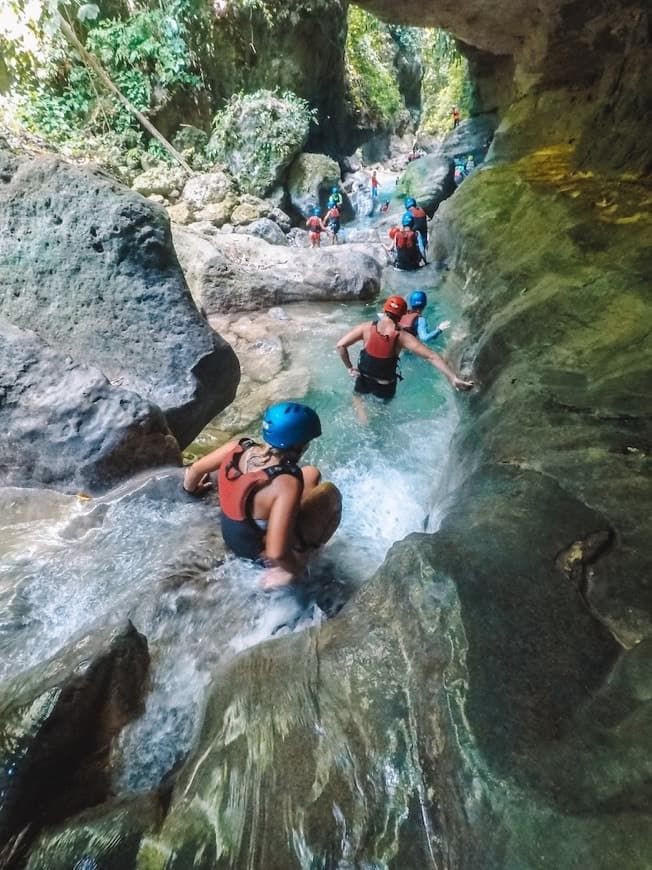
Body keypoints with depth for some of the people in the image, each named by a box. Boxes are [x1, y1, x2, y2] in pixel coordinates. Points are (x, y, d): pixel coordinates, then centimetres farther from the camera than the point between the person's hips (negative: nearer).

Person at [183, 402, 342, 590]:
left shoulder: (240, 447, -16)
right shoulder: (286, 483, -35)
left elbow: (195, 469, 1)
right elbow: (276, 553, -36)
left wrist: (191, 489, 23)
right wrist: (294, 568, -14)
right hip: (260, 554, -6)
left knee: (311, 474, 11)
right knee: (330, 493, -7)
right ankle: (299, 559, -1)